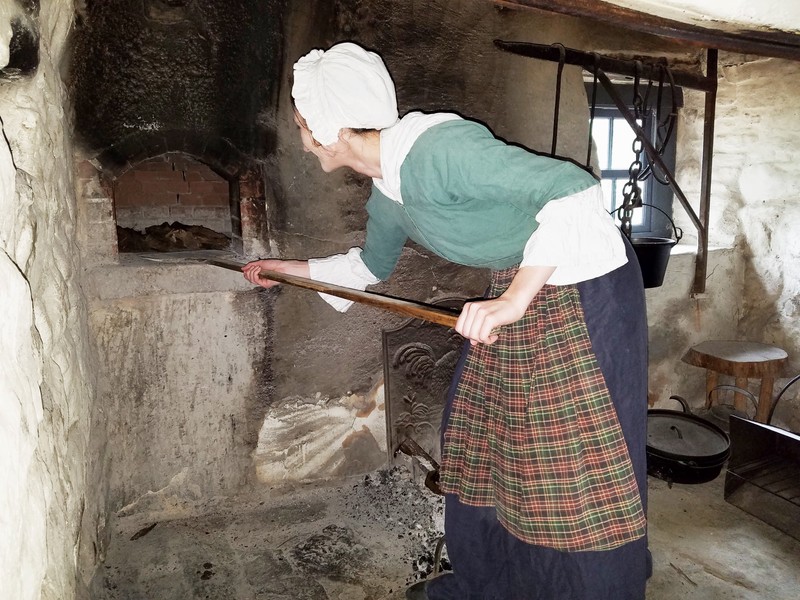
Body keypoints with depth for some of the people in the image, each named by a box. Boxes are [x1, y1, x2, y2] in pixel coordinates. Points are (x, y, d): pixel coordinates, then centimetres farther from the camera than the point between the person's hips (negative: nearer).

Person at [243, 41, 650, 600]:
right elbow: (369, 265, 24)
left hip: (584, 285, -9)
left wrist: (513, 299, -36)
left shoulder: (438, 146, -25)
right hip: (517, 287, 9)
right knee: (484, 433, 15)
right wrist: (289, 270, 29)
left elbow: (576, 189, -30)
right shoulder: (386, 192, 4)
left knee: (582, 458, -3)